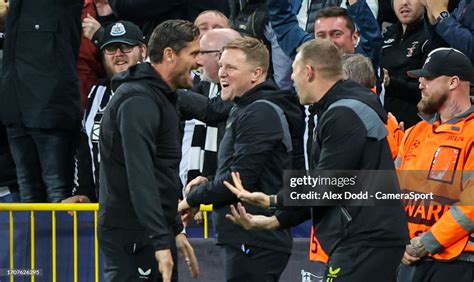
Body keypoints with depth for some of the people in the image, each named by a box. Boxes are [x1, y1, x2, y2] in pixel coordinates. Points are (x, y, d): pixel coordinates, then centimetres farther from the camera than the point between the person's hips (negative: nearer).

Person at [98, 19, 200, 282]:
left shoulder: (159, 98, 18)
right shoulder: (139, 100, -15)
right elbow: (140, 179, -24)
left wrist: (175, 230, 25)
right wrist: (161, 242, -28)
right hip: (135, 239, -10)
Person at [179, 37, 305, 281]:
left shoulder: (260, 113, -14)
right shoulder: (245, 109, 20)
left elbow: (240, 179, -19)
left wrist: (192, 199, -7)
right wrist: (209, 184, 10)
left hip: (253, 241, -11)